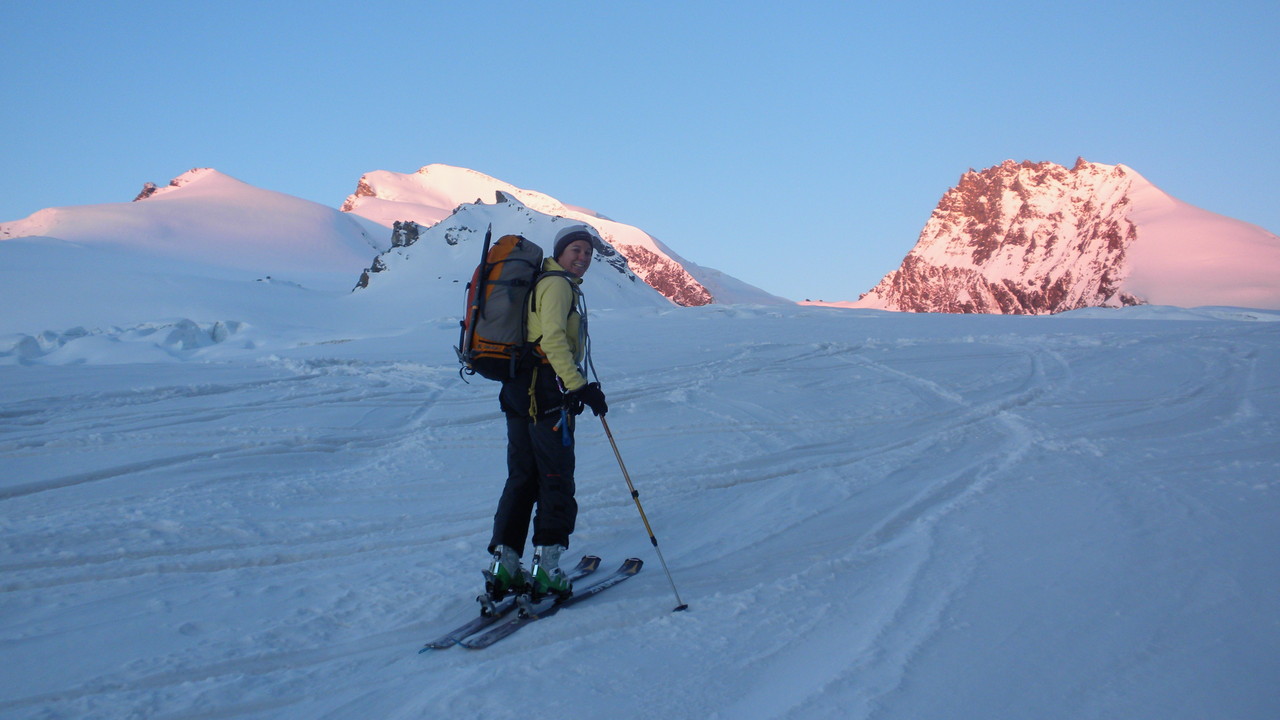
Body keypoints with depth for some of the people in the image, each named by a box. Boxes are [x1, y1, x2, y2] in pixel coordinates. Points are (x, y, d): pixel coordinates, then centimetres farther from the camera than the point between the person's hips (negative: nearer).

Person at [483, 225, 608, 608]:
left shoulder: (541, 284, 23)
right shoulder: (557, 285, -7)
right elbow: (553, 338, -20)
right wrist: (579, 386, -25)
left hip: (519, 389, 10)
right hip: (546, 392, -10)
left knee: (522, 477, 10)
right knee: (556, 480, -5)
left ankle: (503, 566, 10)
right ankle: (546, 568, -5)